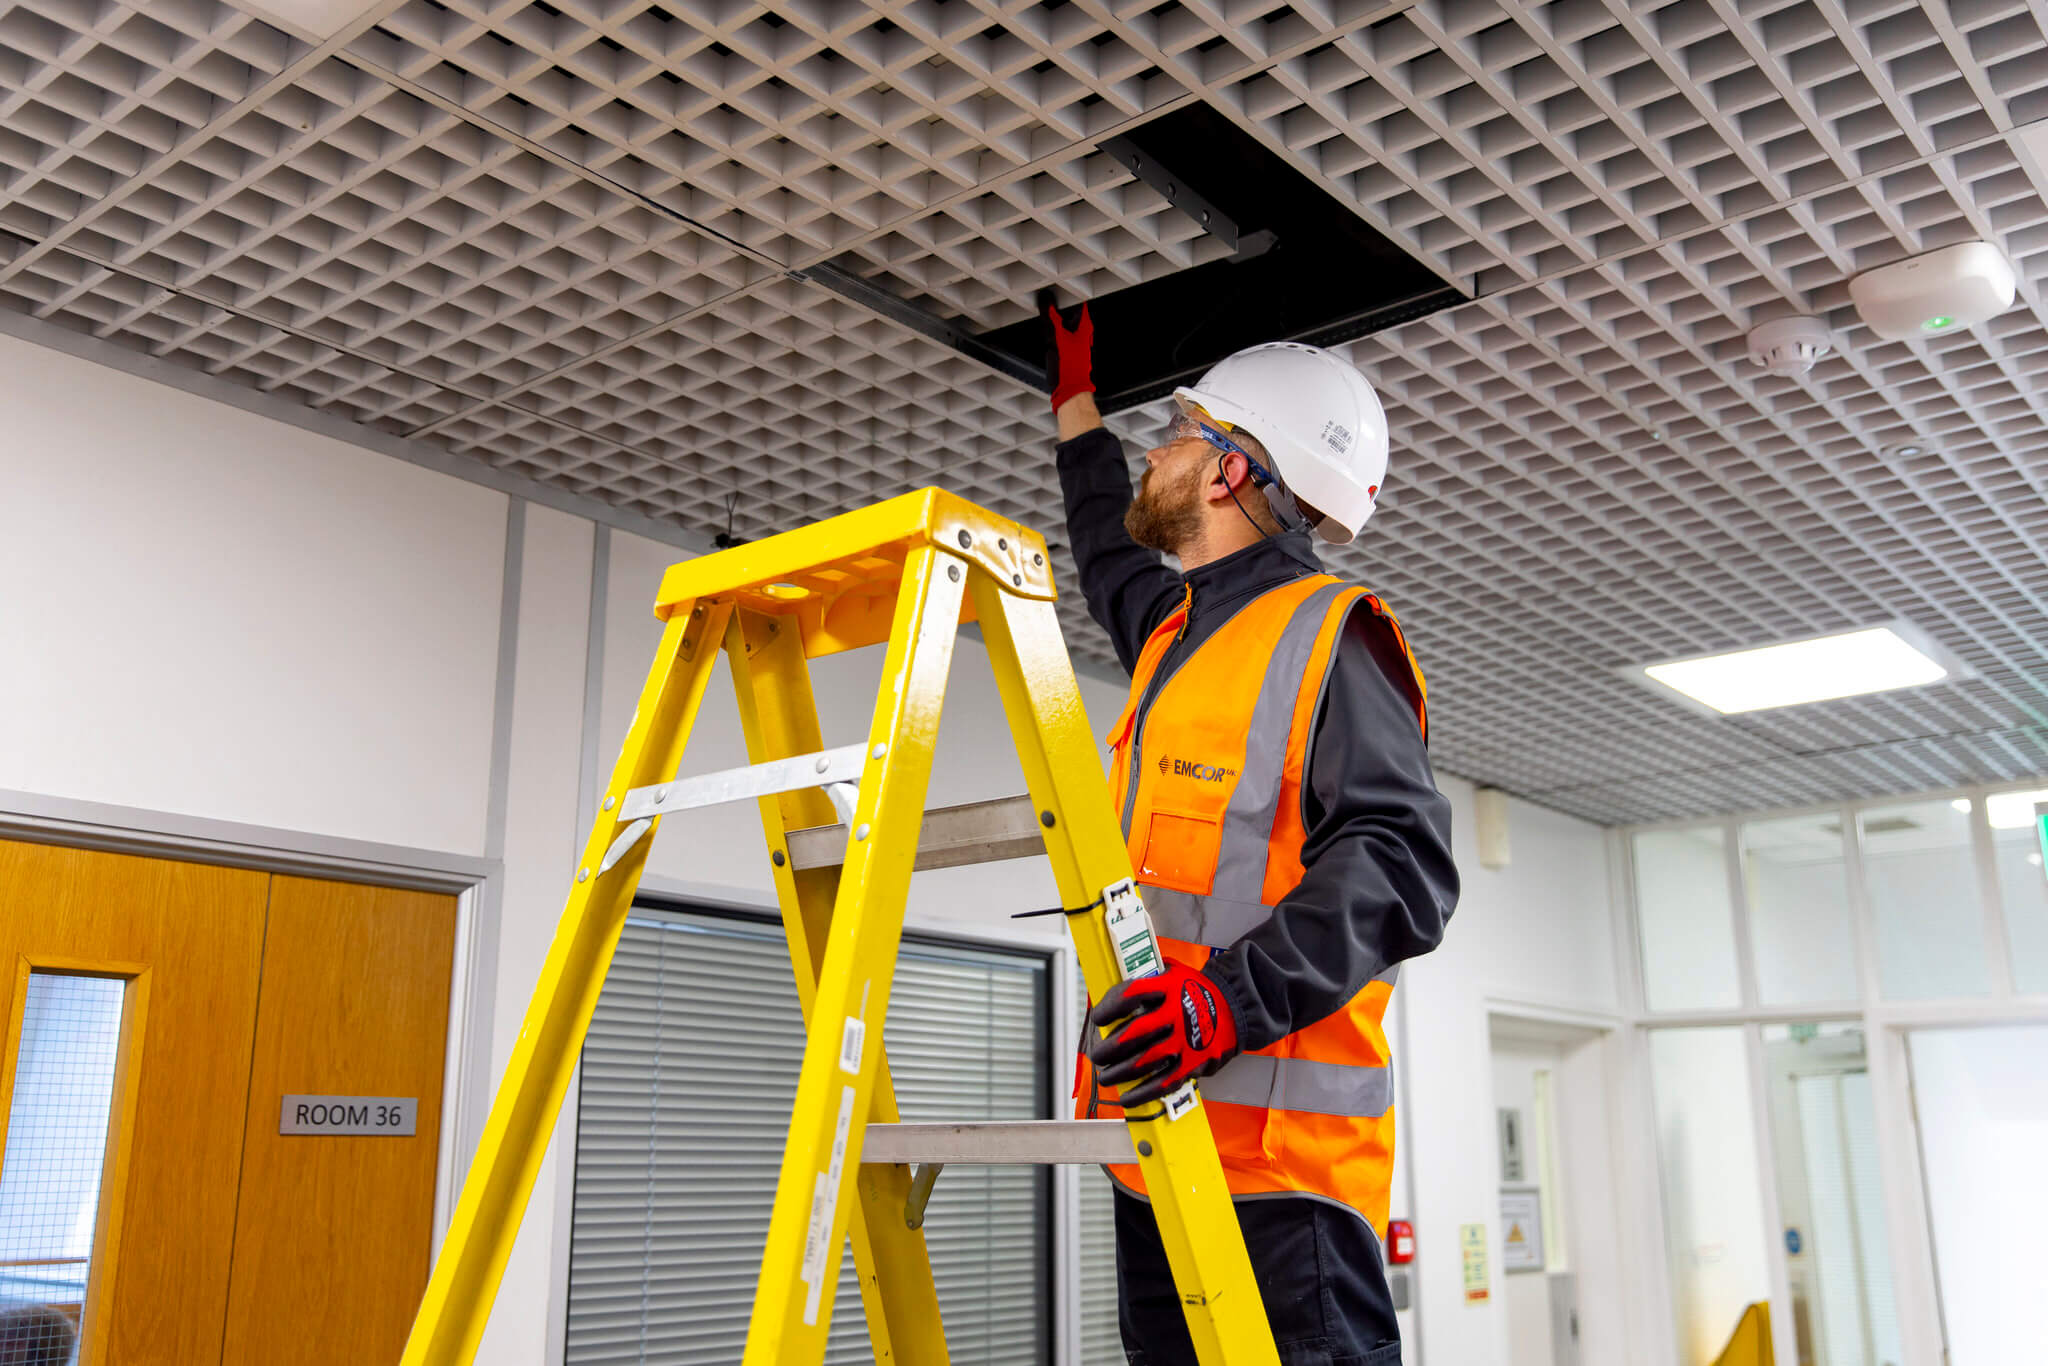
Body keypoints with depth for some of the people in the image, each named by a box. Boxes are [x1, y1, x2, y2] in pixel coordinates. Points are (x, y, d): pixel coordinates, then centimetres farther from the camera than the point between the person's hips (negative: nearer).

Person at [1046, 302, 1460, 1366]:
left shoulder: (1327, 637, -6)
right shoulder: (1177, 629, 21)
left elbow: (1401, 864, -17)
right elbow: (1112, 564, 45)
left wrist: (1235, 997, -28)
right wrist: (1075, 402, 52)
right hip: (1156, 1133, 9)